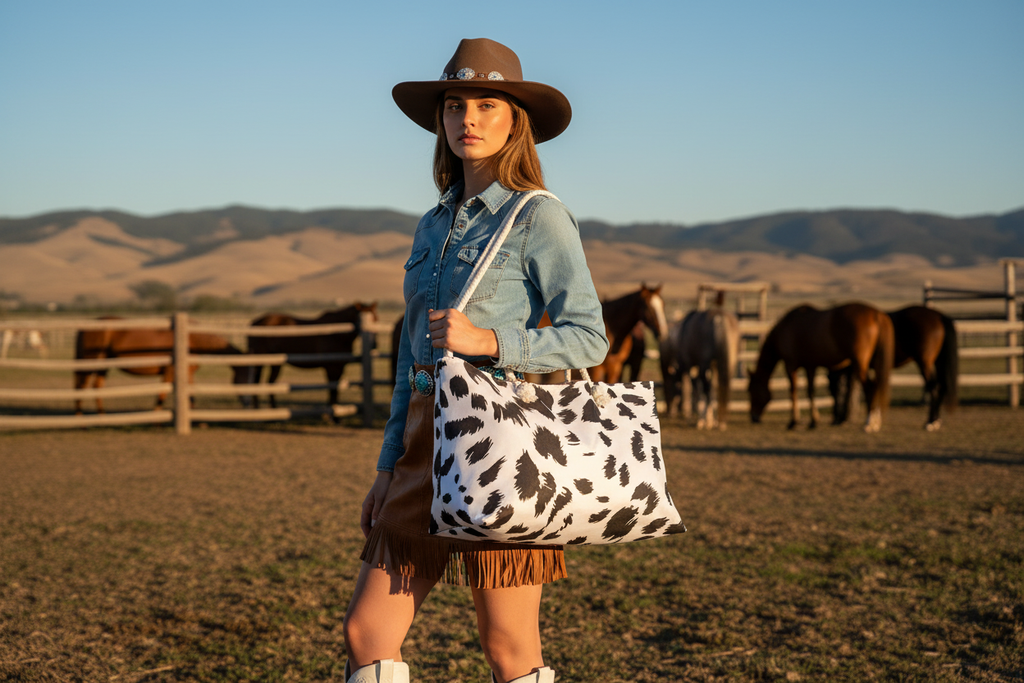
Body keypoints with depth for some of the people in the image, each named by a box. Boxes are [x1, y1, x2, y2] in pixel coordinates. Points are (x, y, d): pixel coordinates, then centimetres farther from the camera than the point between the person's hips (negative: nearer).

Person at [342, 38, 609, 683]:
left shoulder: (539, 218, -4)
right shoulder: (434, 226, 17)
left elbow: (588, 338, -10)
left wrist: (487, 340, -22)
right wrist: (389, 467, 15)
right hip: (429, 440, 7)